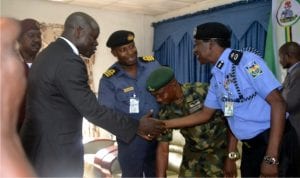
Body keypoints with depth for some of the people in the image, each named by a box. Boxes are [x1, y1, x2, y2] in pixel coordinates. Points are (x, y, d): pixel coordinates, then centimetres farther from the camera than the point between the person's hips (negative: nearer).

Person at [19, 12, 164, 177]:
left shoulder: (48, 53, 8)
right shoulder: (69, 61, -22)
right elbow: (92, 111, -22)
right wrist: (137, 126, -14)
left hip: (38, 143, 10)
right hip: (56, 150, -9)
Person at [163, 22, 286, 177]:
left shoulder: (246, 61, -17)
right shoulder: (216, 78, 5)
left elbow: (278, 103, -20)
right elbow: (205, 114, 13)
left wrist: (271, 157, -24)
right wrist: (165, 124, 9)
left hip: (273, 140, -7)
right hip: (249, 146, 7)